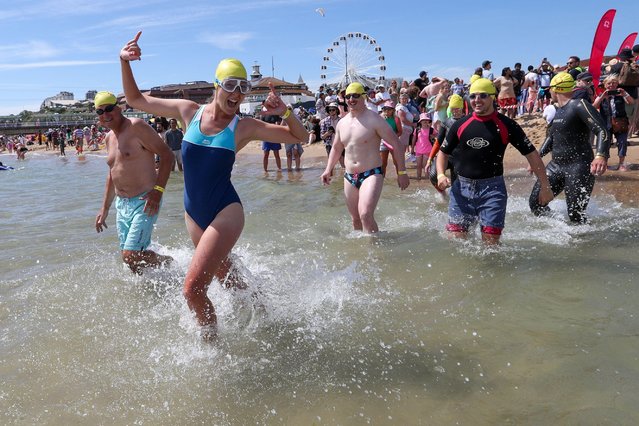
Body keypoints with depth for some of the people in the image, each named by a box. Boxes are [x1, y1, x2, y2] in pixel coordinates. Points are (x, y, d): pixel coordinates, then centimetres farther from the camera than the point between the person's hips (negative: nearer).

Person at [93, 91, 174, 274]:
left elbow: (167, 155, -15)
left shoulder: (136, 127, -11)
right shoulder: (109, 137, 15)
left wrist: (158, 190, -23)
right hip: (121, 204, 8)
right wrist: (105, 208, 23)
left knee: (130, 256, -15)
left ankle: (169, 263, 9)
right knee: (129, 256, 8)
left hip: (144, 203, -8)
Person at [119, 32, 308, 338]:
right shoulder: (189, 111, -1)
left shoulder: (244, 127, -8)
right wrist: (124, 63, -5)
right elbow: (136, 100, 8)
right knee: (228, 280, 21)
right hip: (194, 214, 5)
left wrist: (285, 113, -19)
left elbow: (299, 137, -1)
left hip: (225, 212, -4)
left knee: (192, 288, -13)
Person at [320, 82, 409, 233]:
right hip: (349, 177, 6)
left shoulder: (374, 120, -9)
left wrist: (401, 172, -10)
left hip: (371, 174, -6)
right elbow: (336, 148, 24)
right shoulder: (342, 123, 9)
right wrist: (328, 169, 13)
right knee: (356, 219, 13)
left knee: (365, 215, -24)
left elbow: (395, 143, -8)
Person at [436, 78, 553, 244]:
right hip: (462, 187, 2)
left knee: (490, 242, -4)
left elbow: (531, 154, 2)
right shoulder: (461, 124, 5)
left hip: (492, 189, -2)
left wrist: (545, 186, 1)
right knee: (455, 239, 1)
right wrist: (441, 174, -5)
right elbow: (443, 151, 15)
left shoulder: (506, 125, -2)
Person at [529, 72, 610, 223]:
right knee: (535, 203, 5)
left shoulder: (579, 106, -12)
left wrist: (601, 156, -38)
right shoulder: (556, 110, 14)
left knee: (576, 216, -8)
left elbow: (602, 130, -22)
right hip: (556, 166, 8)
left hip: (579, 167, -8)